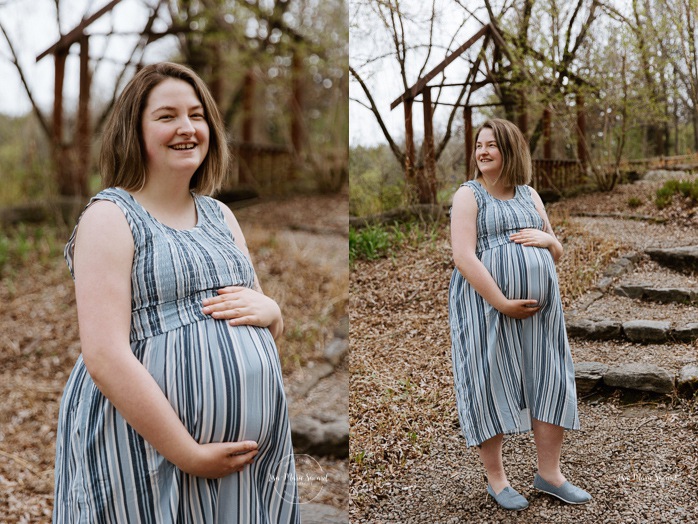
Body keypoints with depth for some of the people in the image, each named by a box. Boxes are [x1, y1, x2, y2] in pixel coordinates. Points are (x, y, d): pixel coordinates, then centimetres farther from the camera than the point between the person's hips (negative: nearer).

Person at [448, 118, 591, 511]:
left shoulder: (530, 195, 14)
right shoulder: (469, 195, -2)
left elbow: (557, 255, 20)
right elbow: (463, 257, -15)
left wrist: (547, 239, -4)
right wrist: (503, 304, -19)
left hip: (541, 307, 5)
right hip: (487, 306, -5)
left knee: (550, 383, 7)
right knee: (491, 387, 2)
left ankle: (550, 474, 22)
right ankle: (496, 479, 17)